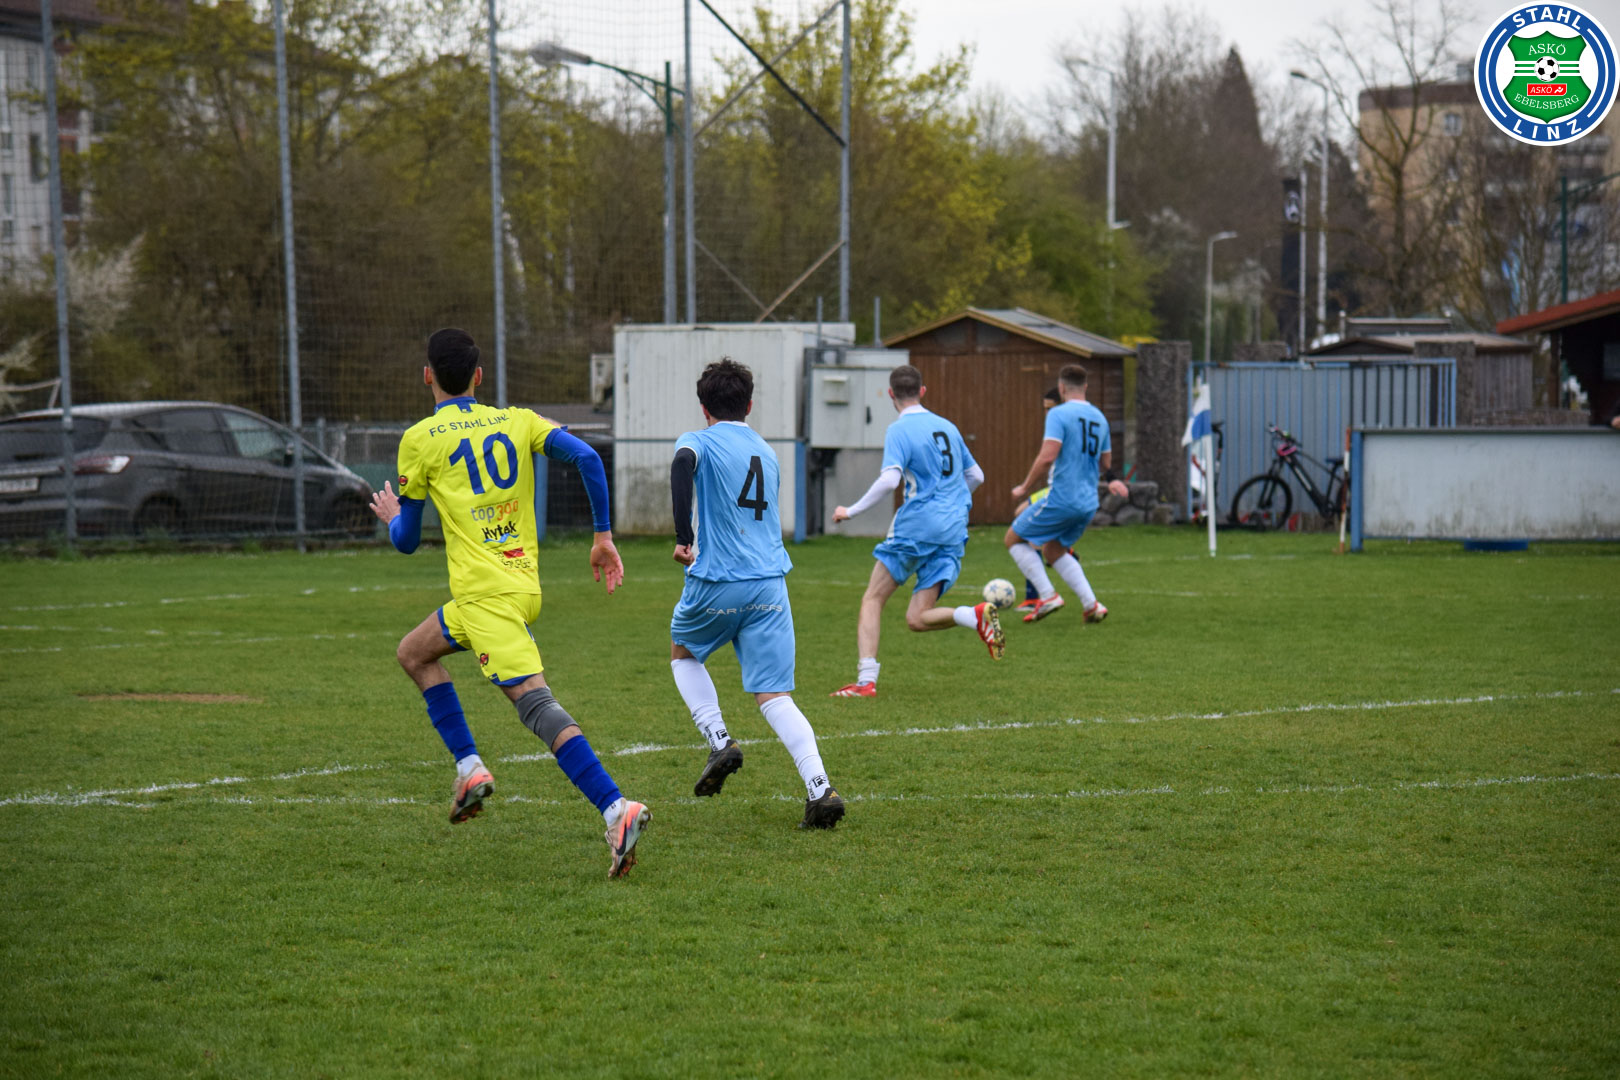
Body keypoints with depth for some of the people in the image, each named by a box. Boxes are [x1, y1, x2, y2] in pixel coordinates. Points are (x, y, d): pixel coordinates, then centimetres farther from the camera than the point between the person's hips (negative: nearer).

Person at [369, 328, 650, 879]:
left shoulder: (419, 439, 1)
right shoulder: (516, 420, 13)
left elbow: (407, 540, 7)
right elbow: (586, 457, -2)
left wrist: (390, 516, 31)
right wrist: (604, 537, 4)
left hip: (485, 592, -7)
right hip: (526, 582, 7)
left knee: (536, 703, -14)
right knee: (414, 653, 23)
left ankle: (616, 809, -24)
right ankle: (470, 768, 15)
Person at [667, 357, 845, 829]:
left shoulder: (700, 441, 1)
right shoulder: (767, 453, 18)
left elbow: (683, 466, -24)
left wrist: (684, 538, -22)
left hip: (717, 584, -4)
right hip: (770, 583, 4)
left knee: (683, 652, 26)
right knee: (774, 695, 1)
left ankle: (719, 741, 6)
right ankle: (819, 788, -18)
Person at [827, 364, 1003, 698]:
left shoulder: (899, 430, -5)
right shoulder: (948, 427, 16)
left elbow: (889, 480, -19)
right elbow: (976, 476, 23)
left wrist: (851, 511, -9)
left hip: (915, 525, -6)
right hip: (952, 532, 6)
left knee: (872, 599, 7)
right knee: (917, 619, 4)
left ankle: (866, 680, -4)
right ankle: (976, 615, -22)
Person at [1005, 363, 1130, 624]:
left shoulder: (1058, 414, -11)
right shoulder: (1099, 418, 12)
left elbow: (1047, 457, -20)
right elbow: (1106, 463, 18)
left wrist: (1025, 488, -10)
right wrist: (1111, 480, 38)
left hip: (1061, 499, -8)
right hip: (1088, 503, 8)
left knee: (1014, 538, 9)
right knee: (1053, 550, 23)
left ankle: (1048, 596, -3)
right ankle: (1091, 605, 9)